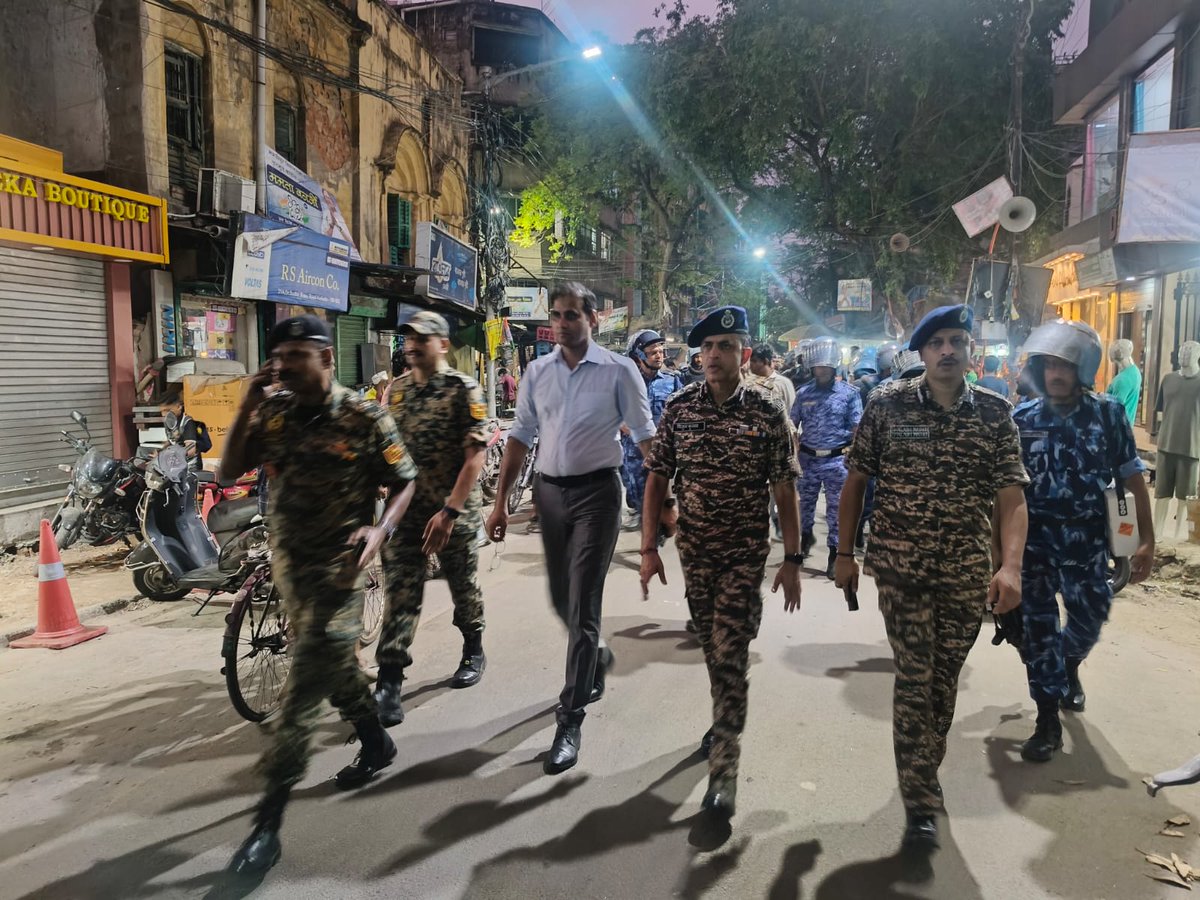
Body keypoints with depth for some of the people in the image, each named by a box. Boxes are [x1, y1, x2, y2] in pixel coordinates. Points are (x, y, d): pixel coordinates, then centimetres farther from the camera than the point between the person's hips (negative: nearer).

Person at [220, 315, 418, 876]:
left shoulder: (364, 419, -11)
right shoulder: (273, 414, 2)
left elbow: (404, 482, -5)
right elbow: (229, 471, -1)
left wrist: (381, 529, -23)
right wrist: (248, 407, -11)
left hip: (338, 566, -6)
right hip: (288, 561, 6)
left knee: (305, 688, -6)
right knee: (332, 664, 20)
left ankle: (268, 823, 2)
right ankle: (376, 745, 44)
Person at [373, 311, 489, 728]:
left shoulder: (464, 389, -10)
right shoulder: (397, 389, 7)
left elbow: (475, 455, -16)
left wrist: (450, 512, -23)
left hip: (455, 511, -3)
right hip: (406, 509, 4)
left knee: (464, 587, 13)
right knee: (400, 595, -1)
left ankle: (474, 651, 37)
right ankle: (389, 683, 2)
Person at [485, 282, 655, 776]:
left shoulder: (618, 370, -6)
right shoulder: (537, 371, 6)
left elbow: (645, 437, -4)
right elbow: (521, 436, 10)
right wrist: (500, 502, 7)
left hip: (596, 492, -5)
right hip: (550, 491, 5)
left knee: (581, 606, -4)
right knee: (561, 599, 16)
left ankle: (570, 720, 7)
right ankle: (597, 659, 46)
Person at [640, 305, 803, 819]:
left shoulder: (769, 413, -9)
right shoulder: (680, 408, -2)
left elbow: (784, 490, -5)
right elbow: (657, 478, 1)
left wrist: (791, 559, -6)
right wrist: (649, 547, -3)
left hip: (745, 554, -3)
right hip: (694, 551, 3)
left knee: (731, 655, -5)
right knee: (711, 647, 18)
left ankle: (724, 766, 5)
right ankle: (726, 719, 43)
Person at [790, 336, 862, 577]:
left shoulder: (849, 393, -2)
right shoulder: (803, 393, 4)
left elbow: (857, 428, -2)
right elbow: (792, 425, 8)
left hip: (837, 460, -2)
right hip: (808, 458, 3)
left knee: (836, 509, 2)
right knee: (805, 503, 17)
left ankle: (834, 553, 12)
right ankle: (806, 536, 43)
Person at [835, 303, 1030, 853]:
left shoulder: (995, 413, 0)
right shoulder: (887, 405, -4)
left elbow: (1011, 497, -4)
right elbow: (855, 482, 2)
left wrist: (1010, 565, -18)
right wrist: (845, 552, 2)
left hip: (968, 571, 2)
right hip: (900, 564, -2)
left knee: (945, 678, 15)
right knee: (915, 678, -2)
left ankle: (925, 771, 39)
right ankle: (921, 805, 11)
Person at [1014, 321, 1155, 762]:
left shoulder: (1108, 413, -4)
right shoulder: (1022, 419, -3)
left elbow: (1132, 477, -2)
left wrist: (1147, 539, -6)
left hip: (1086, 539, 0)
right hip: (1033, 538, 0)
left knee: (1088, 617, 8)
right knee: (1037, 626, 4)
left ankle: (1069, 664, 45)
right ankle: (1048, 722, 16)